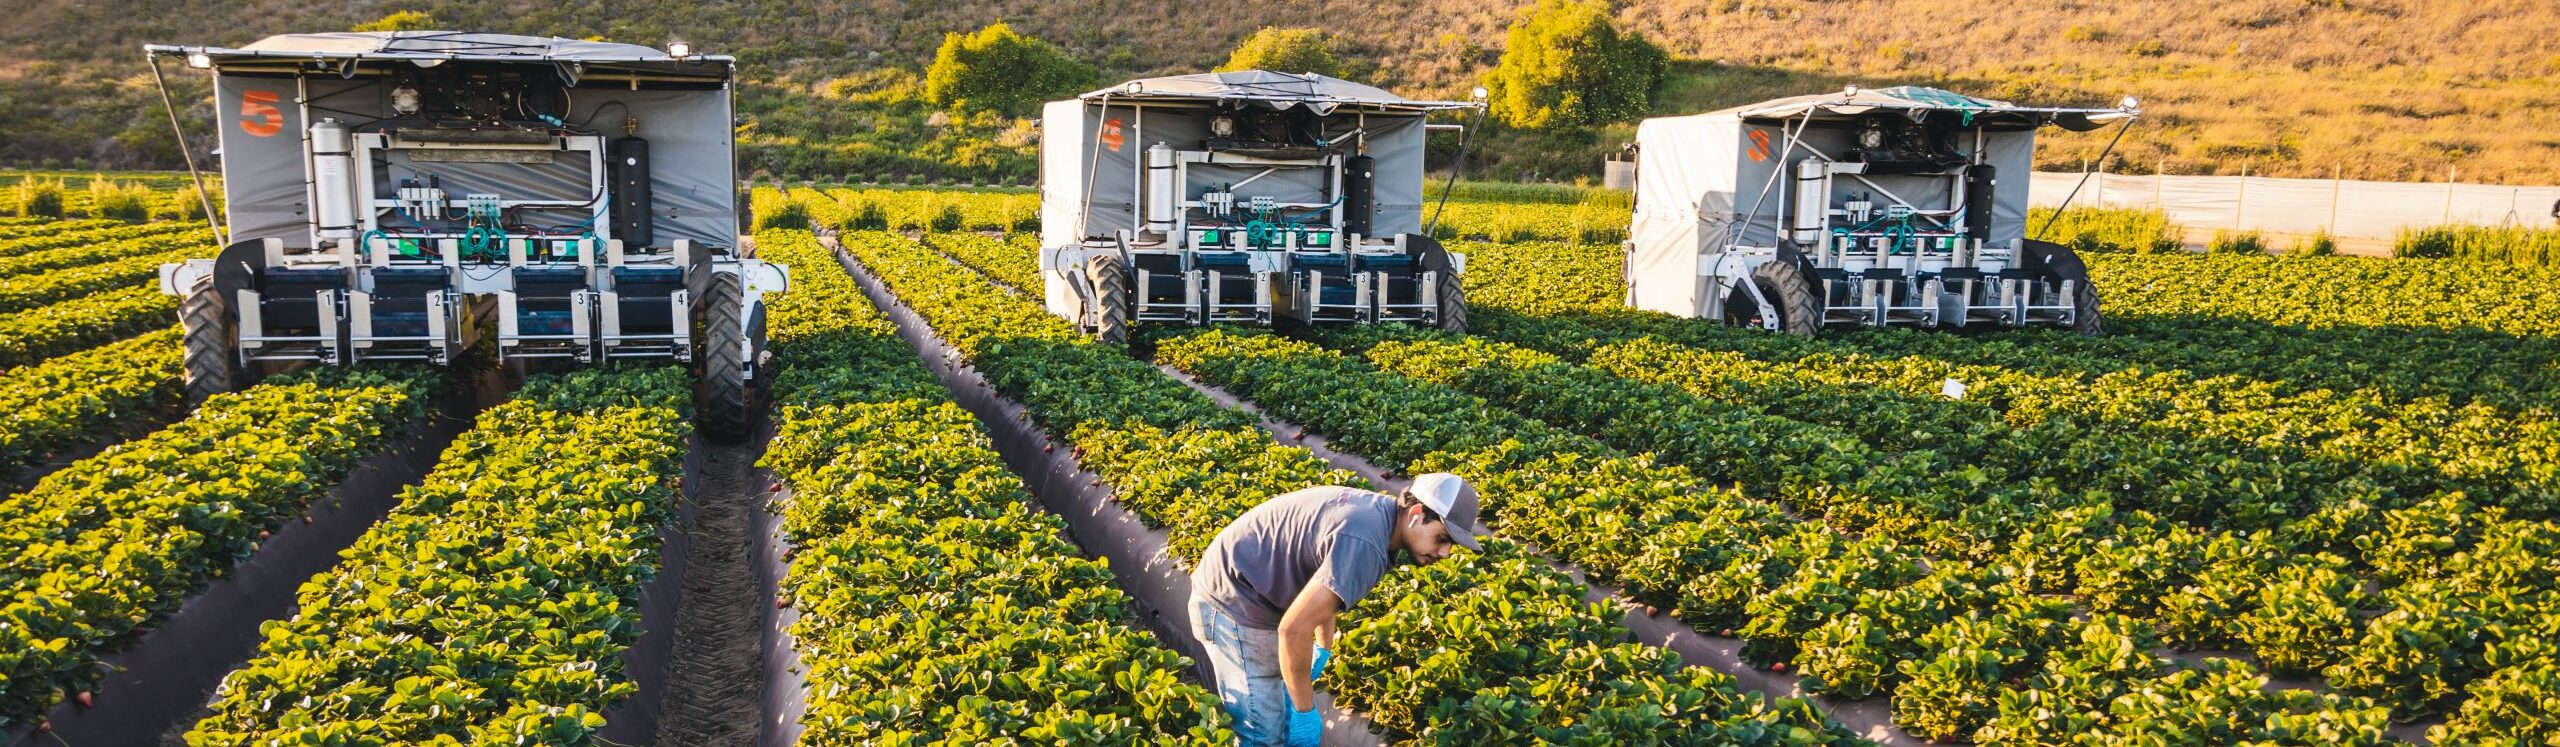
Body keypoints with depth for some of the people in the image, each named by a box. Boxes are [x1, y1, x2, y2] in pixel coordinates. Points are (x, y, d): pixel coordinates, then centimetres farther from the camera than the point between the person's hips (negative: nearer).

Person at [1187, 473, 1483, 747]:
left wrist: (1324, 649, 24)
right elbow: (1293, 629, -32)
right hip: (1233, 605, -10)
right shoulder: (1364, 545, -31)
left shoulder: (1375, 511, 1)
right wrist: (1305, 712, -21)